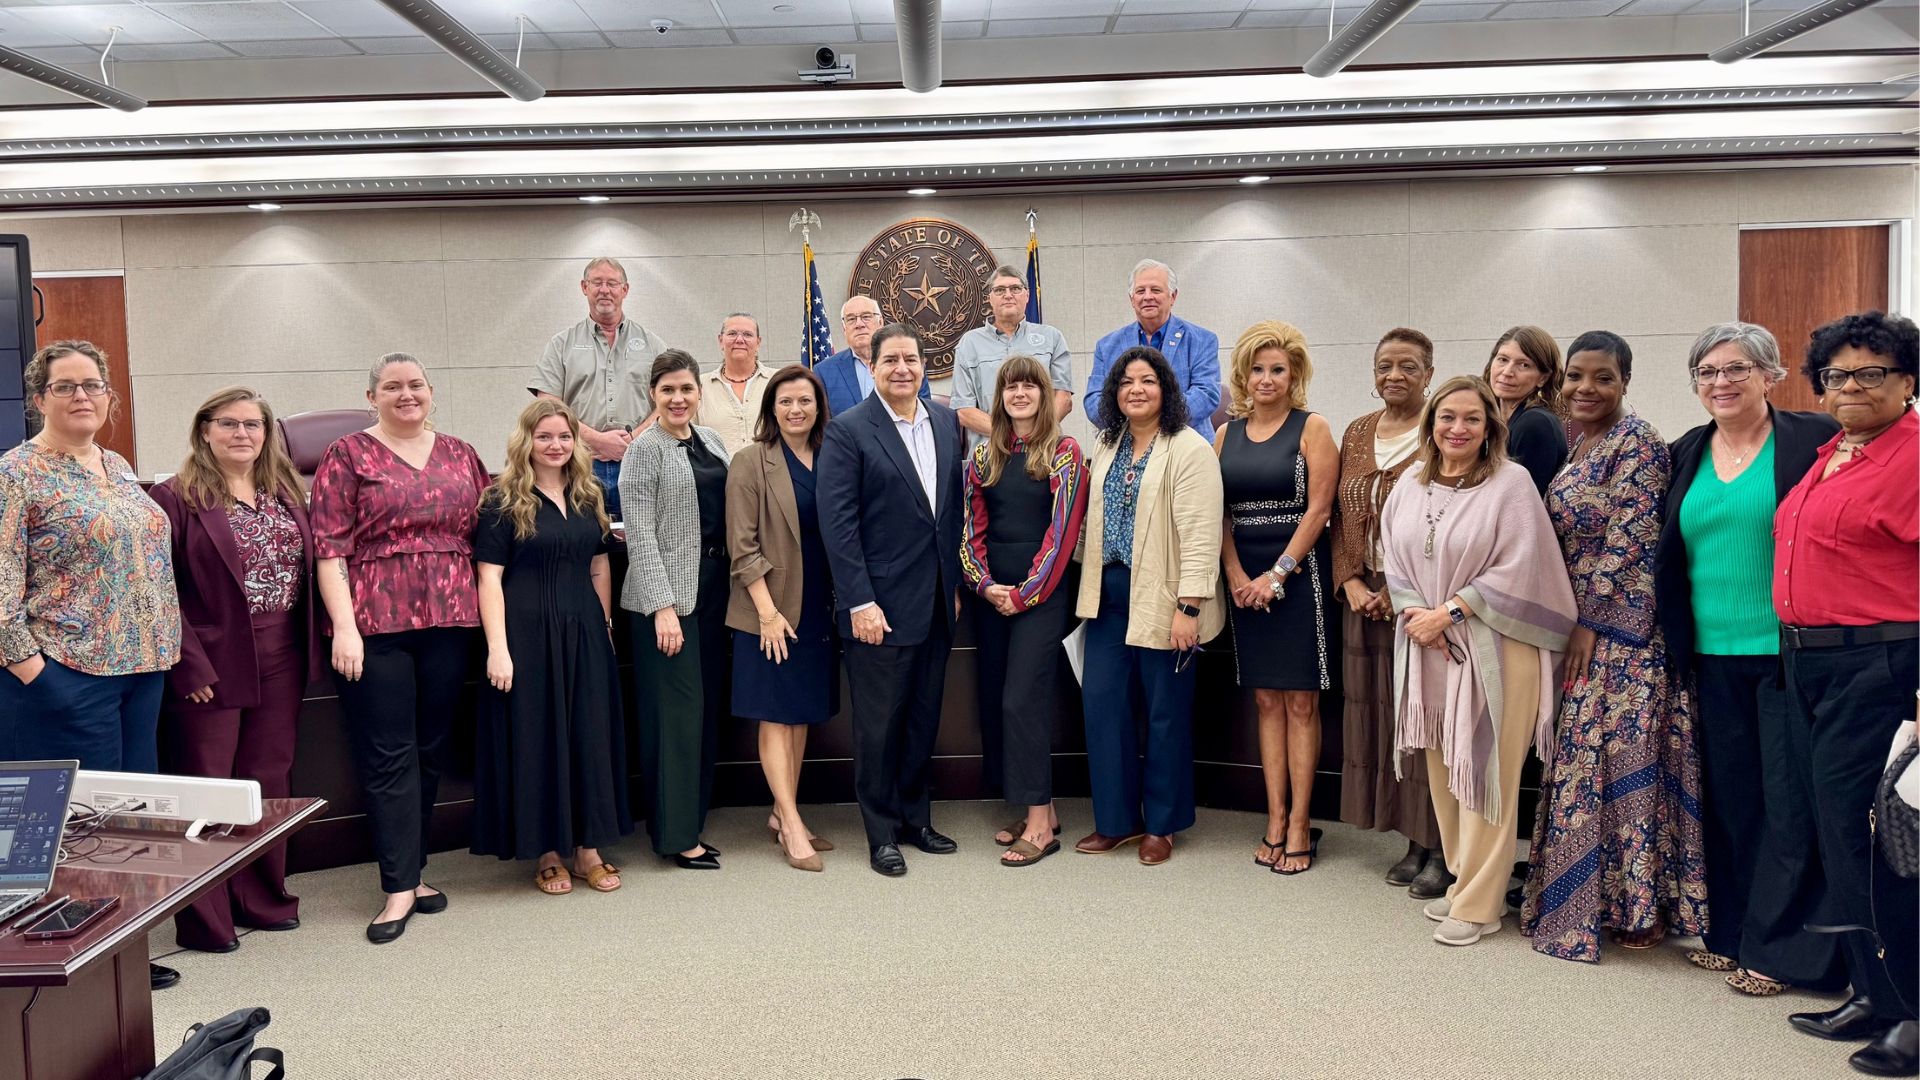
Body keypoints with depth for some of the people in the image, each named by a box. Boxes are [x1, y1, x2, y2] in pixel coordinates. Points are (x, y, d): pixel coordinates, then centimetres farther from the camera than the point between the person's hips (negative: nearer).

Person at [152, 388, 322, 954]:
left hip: (281, 662, 6)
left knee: (270, 781, 13)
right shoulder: (176, 498, -7)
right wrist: (189, 664, -17)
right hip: (214, 665, -5)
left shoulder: (287, 494, 11)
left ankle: (263, 898, 26)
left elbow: (309, 568, 12)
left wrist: (312, 647, 3)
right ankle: (203, 920, 12)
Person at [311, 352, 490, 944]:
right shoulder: (347, 455, 1)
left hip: (448, 623, 4)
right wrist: (344, 625, -13)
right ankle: (400, 887, 4)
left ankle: (412, 869, 23)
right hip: (376, 627, -4)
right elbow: (330, 547, -5)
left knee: (431, 751, 10)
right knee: (389, 756, -2)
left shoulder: (460, 455, 13)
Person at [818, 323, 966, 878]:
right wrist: (860, 602, -17)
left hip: (936, 601, 5)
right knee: (879, 723, 4)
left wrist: (956, 582, 10)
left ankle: (914, 817, 29)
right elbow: (837, 523, -12)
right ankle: (882, 832, 18)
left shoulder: (946, 422, 9)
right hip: (880, 604, -5)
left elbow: (954, 505, 13)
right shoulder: (848, 430, -8)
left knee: (924, 718, 14)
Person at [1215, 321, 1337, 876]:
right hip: (1245, 579, 4)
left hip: (1297, 576, -4)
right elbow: (1219, 514, 7)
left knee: (1300, 701, -1)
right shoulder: (1227, 434, 10)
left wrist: (1278, 574, -13)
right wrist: (1237, 576, -5)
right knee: (1266, 700, 7)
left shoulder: (1312, 428, -2)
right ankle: (1275, 819, 12)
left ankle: (1300, 824, 4)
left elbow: (1318, 509, -8)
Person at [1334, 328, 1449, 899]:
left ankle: (1442, 849, 8)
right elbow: (1342, 517, 12)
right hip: (1367, 600, 6)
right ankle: (1414, 839, 20)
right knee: (1381, 715, 8)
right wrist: (1351, 582, -1)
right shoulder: (1357, 434, 12)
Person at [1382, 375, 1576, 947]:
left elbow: (1516, 571, -15)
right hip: (1428, 649, 5)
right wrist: (1416, 615, -7)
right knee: (1442, 771, 11)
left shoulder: (1511, 483, -9)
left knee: (1484, 773, -1)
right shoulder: (1410, 486, 8)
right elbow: (1395, 558, 10)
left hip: (1493, 651, -5)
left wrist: (1446, 613, -14)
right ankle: (1463, 879, 27)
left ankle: (1478, 905, 9)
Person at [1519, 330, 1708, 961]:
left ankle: (1637, 902, 7)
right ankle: (1578, 892, 21)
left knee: (1625, 756, -3)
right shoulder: (1566, 446, 12)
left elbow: (1629, 543, -16)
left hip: (1623, 628, -8)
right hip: (1575, 628, 8)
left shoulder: (1637, 444, -11)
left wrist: (1590, 624, -17)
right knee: (1577, 755, 11)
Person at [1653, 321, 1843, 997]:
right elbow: (1669, 553, 19)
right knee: (1728, 798, 12)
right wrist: (1674, 635, 10)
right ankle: (1730, 932, 23)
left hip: (1789, 653, -5)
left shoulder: (1814, 438, -3)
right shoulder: (1687, 454, 12)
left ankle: (1780, 947, 11)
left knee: (1790, 801, 0)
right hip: (1713, 656, 5)